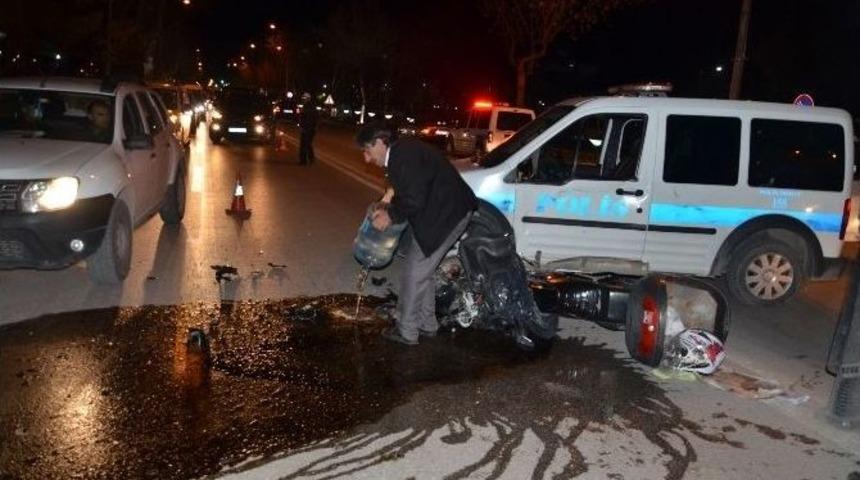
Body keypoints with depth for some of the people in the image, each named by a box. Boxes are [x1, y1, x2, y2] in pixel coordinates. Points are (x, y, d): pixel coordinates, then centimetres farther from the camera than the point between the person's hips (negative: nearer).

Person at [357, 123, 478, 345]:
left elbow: (414, 200, -25)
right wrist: (389, 210, 2)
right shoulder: (401, 152, 11)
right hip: (441, 212, 10)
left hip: (447, 215, -10)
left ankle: (406, 331, 12)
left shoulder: (403, 155, -21)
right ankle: (427, 324, 32)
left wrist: (390, 216, -9)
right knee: (422, 272, 19)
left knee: (414, 273, -1)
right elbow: (408, 192, 17)